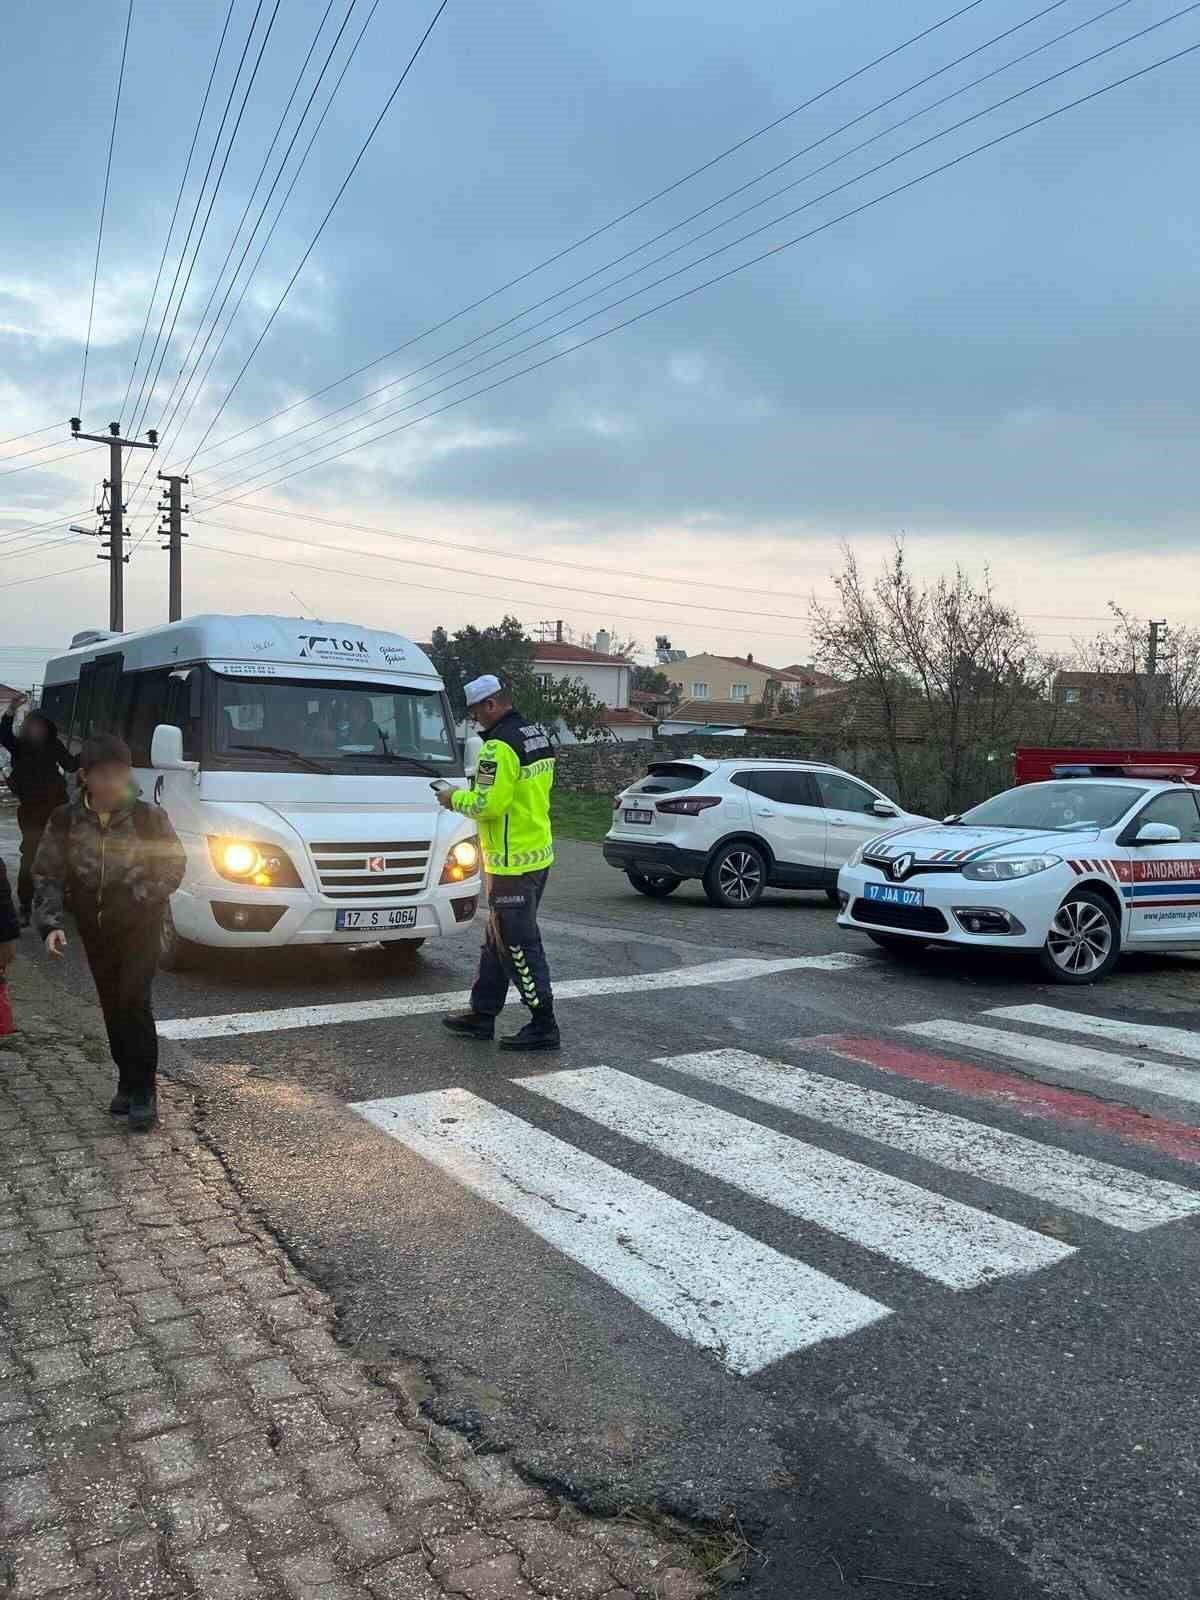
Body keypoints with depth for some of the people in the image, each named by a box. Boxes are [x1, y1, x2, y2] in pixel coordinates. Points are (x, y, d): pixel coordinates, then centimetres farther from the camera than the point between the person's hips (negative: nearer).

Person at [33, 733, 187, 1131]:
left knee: (133, 1002, -12)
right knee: (112, 1007, 12)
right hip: (95, 929, 3)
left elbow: (173, 866, -4)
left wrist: (138, 896, -16)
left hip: (140, 926, -3)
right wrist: (49, 924, -13)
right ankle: (130, 1083, 26)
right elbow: (47, 876, -1)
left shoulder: (149, 817, -10)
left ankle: (142, 1091, -2)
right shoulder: (65, 821, -4)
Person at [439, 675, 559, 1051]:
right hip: (539, 853, 10)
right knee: (497, 940, 17)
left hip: (512, 862, -10)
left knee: (519, 947, -2)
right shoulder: (538, 736, 12)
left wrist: (456, 799, -5)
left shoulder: (500, 746, -19)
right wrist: (480, 786, 14)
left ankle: (543, 1027, 3)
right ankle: (482, 1014, 27)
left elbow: (488, 805, -23)